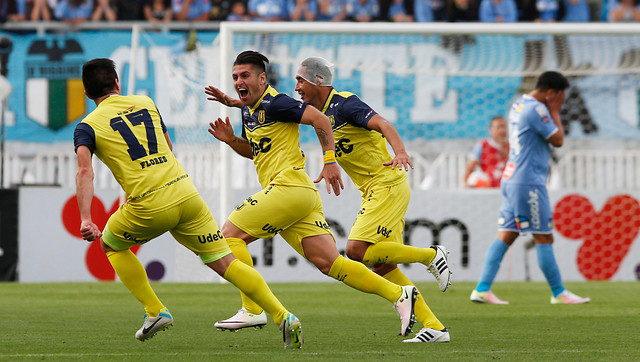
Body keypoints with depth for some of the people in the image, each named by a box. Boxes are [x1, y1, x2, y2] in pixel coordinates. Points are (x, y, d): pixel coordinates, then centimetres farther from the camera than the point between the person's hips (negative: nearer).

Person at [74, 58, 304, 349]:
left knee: (111, 245, 26)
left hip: (149, 207, -3)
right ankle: (283, 316, -7)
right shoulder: (145, 103, 17)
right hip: (185, 193, 3)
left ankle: (155, 311, 17)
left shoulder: (87, 126, 4)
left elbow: (85, 171, -13)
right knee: (224, 263, 6)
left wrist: (85, 219, -22)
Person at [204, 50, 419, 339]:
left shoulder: (273, 103, -8)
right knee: (329, 263, 1)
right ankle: (399, 295, -1)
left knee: (231, 234, -6)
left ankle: (252, 310, -8)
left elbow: (319, 119, -15)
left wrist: (330, 161, -21)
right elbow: (253, 150, 35)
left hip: (289, 186, -9)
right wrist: (230, 139, 16)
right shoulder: (248, 110, 21)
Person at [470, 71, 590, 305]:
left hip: (511, 178, 9)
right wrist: (554, 111, -3)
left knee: (505, 236, 5)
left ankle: (482, 289, -1)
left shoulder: (519, 105, 16)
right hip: (528, 182, -9)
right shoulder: (536, 109, -14)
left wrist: (552, 111, 13)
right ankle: (558, 293, 5)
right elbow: (558, 140, -11)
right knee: (544, 238, -1)